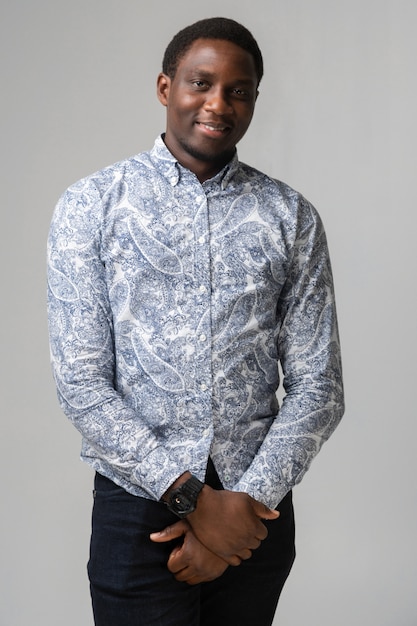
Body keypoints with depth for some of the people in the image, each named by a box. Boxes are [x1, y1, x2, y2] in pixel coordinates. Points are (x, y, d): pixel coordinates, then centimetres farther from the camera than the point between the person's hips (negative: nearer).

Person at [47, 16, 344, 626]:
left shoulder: (292, 218, 2)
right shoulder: (90, 205, -3)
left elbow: (317, 386, 0)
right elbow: (81, 382, -9)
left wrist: (247, 500, -12)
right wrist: (192, 498, -14)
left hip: (258, 504, 2)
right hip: (139, 503, -2)